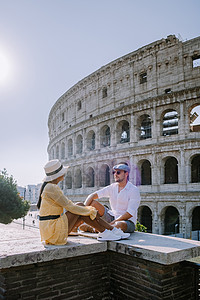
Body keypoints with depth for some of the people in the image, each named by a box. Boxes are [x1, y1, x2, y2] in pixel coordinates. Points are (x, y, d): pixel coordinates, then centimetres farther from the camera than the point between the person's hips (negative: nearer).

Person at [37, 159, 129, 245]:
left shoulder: (48, 187, 13)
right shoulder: (52, 188, -18)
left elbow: (68, 204, 17)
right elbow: (70, 207, -17)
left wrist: (92, 211, 12)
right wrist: (92, 212, -4)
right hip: (53, 232, -9)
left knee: (81, 207, 3)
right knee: (80, 207, -8)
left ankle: (112, 230, 4)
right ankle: (104, 233, 2)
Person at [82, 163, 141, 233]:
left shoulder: (134, 190, -11)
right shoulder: (112, 187, 4)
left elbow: (130, 214, -19)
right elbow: (93, 195, -4)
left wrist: (112, 223, -25)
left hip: (128, 222, -5)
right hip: (112, 217, 5)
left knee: (119, 225, -41)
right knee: (93, 202, -7)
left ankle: (92, 229, -27)